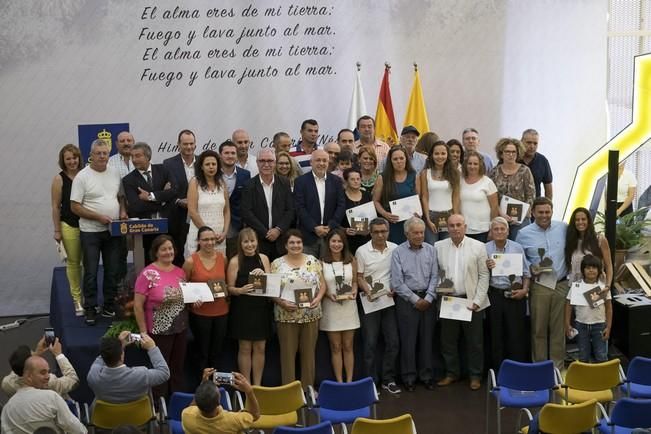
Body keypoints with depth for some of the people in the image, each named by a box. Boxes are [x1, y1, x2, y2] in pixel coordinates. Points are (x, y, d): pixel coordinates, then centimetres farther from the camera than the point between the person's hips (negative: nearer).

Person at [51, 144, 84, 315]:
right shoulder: (59, 179, -4)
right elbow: (56, 206, -2)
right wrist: (57, 230, -3)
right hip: (69, 226, -2)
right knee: (73, 262, 6)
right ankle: (76, 299, 17)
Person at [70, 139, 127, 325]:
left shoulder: (115, 173, 6)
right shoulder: (82, 177, -9)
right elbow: (75, 206, -10)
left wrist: (123, 211, -2)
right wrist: (98, 217, -18)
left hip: (113, 230, 4)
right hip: (90, 231, -4)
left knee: (113, 271, 10)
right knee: (91, 272, 1)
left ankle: (110, 307, 21)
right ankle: (90, 309, 10)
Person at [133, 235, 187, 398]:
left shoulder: (180, 272, 5)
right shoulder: (148, 274, -14)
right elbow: (138, 306, -13)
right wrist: (143, 332, -13)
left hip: (181, 329, 6)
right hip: (159, 331, -6)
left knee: (178, 368, 17)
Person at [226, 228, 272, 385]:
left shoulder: (263, 258, 6)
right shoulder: (235, 261, -5)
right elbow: (230, 288, -5)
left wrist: (263, 275, -14)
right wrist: (241, 290, -25)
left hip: (261, 308, 3)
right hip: (242, 309, -3)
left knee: (260, 348, 8)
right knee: (245, 348, 2)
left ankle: (257, 385, 19)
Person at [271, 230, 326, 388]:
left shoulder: (313, 261, 5)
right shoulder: (277, 264, 0)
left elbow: (322, 284, 8)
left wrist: (318, 298, -10)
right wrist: (282, 302, -17)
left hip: (310, 315, 2)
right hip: (286, 316, -2)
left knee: (309, 352, 9)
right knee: (288, 353, 4)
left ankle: (308, 388, 20)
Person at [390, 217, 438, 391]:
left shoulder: (430, 250, 4)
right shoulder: (398, 252, -4)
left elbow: (434, 276, 3)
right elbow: (397, 282, -7)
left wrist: (428, 298, -8)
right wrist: (415, 300, -7)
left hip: (427, 299, 3)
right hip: (407, 299, -2)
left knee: (427, 338, 7)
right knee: (408, 339, 2)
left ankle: (426, 375, 18)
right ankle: (409, 377, 12)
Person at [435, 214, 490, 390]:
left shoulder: (478, 247, -2)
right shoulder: (438, 247, 3)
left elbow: (484, 276, -2)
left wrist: (477, 301, -8)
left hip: (471, 301, -2)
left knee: (474, 341, 5)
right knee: (448, 341, 9)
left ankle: (475, 376, 18)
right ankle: (451, 373, 24)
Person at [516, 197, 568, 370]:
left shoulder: (564, 228, 3)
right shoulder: (524, 234, 0)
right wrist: (530, 269, -8)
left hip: (561, 284, 1)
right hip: (539, 286, -1)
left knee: (559, 328, 6)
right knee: (538, 329, 4)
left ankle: (557, 365, 17)